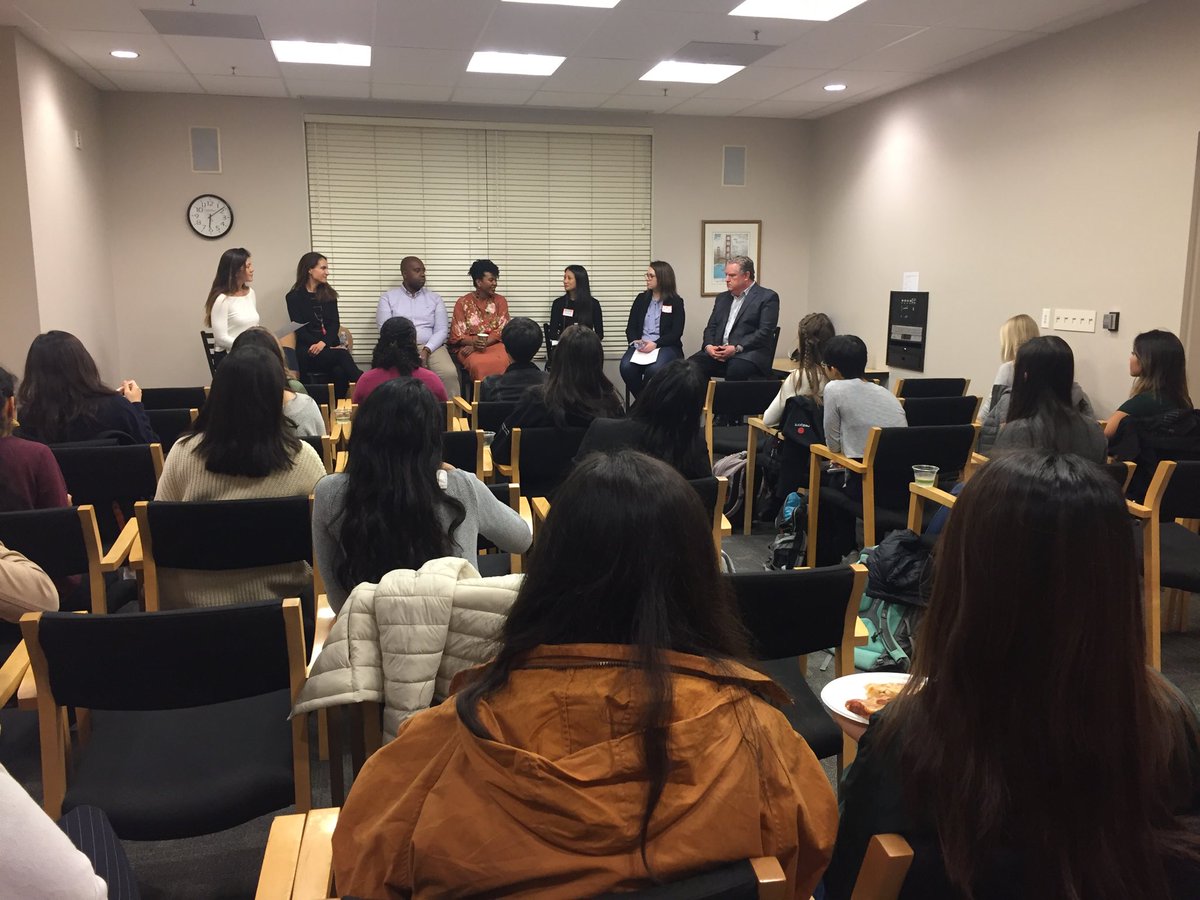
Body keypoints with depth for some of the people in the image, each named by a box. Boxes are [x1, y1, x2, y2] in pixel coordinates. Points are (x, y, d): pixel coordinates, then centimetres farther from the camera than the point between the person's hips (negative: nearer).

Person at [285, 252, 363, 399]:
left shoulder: (329, 294, 17)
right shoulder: (294, 297, 5)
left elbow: (335, 324, 6)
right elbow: (299, 328, -3)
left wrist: (323, 343, -14)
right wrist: (317, 344, -17)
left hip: (330, 346, 3)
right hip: (308, 350, -3)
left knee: (340, 372, -32)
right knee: (342, 355, -33)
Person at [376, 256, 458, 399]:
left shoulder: (435, 298, 14)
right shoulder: (387, 297, 10)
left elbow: (442, 330, 5)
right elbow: (385, 329, 0)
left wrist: (426, 350, -13)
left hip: (431, 347, 1)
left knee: (449, 373, -30)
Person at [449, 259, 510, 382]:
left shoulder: (500, 301, 11)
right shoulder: (463, 302, 6)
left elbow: (502, 331, 1)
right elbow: (457, 335, 2)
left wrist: (483, 344, -14)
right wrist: (474, 342, -19)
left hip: (494, 344, 2)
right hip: (468, 346, -1)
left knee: (506, 361, -34)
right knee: (479, 364, -36)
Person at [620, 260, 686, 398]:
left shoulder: (676, 302, 5)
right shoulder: (641, 299, 16)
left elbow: (676, 333, -4)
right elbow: (631, 327, 11)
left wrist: (655, 344, -19)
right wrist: (636, 342, -12)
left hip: (666, 346, -3)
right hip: (640, 346, 3)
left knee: (653, 369, -37)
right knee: (626, 367, -30)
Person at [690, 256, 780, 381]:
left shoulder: (767, 297, 2)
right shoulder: (722, 298, 22)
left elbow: (765, 332, -8)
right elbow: (711, 327, 20)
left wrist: (737, 348, -17)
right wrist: (708, 346, -3)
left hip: (748, 353, -5)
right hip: (718, 353, 5)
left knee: (736, 369, -39)